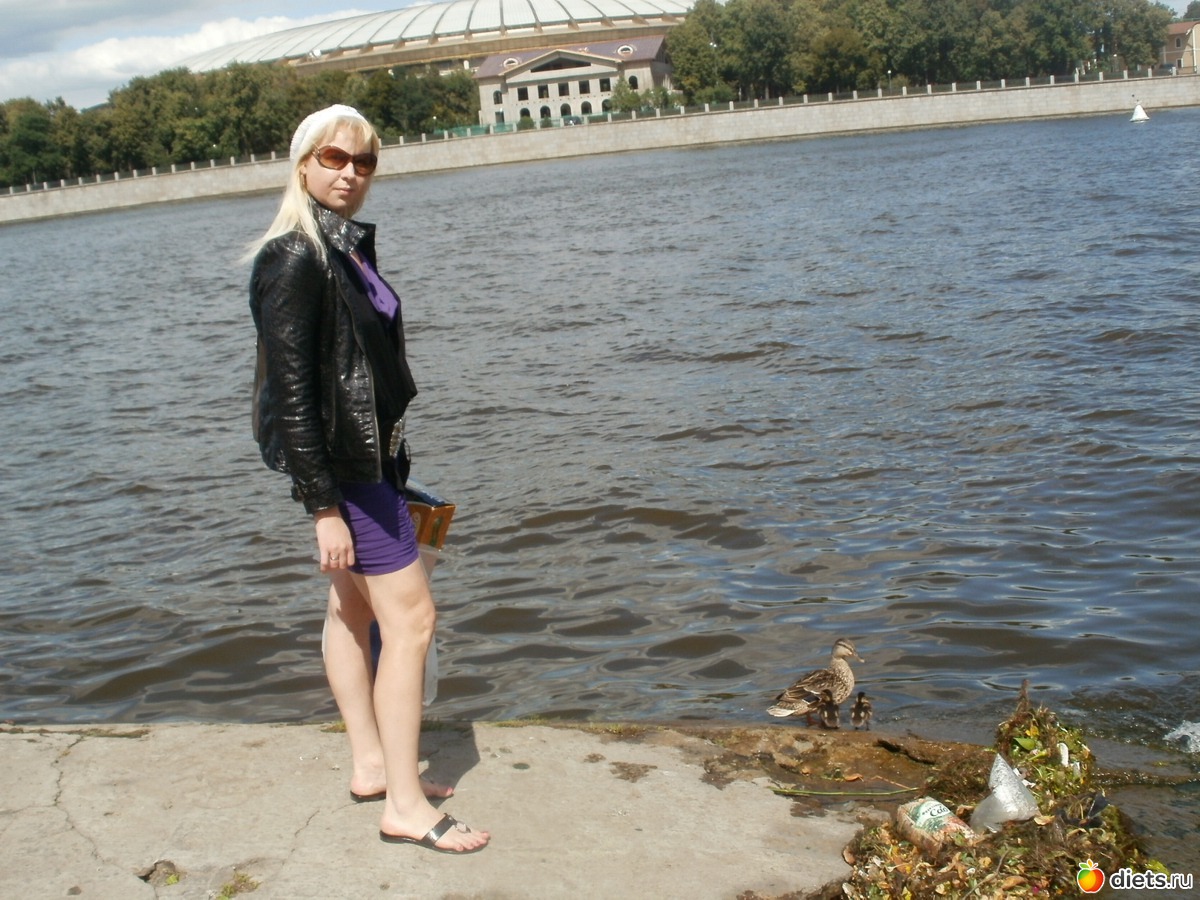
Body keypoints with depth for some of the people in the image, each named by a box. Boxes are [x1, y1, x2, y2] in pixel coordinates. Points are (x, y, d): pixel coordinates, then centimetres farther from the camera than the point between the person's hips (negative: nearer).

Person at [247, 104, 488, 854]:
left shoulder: (348, 244, 10)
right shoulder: (295, 258, -18)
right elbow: (291, 390, -21)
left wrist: (388, 468, 17)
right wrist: (324, 504, -22)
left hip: (368, 449, 10)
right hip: (338, 459, -10)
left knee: (354, 609, 17)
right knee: (410, 618, -7)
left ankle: (372, 765, 30)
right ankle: (405, 805, 2)